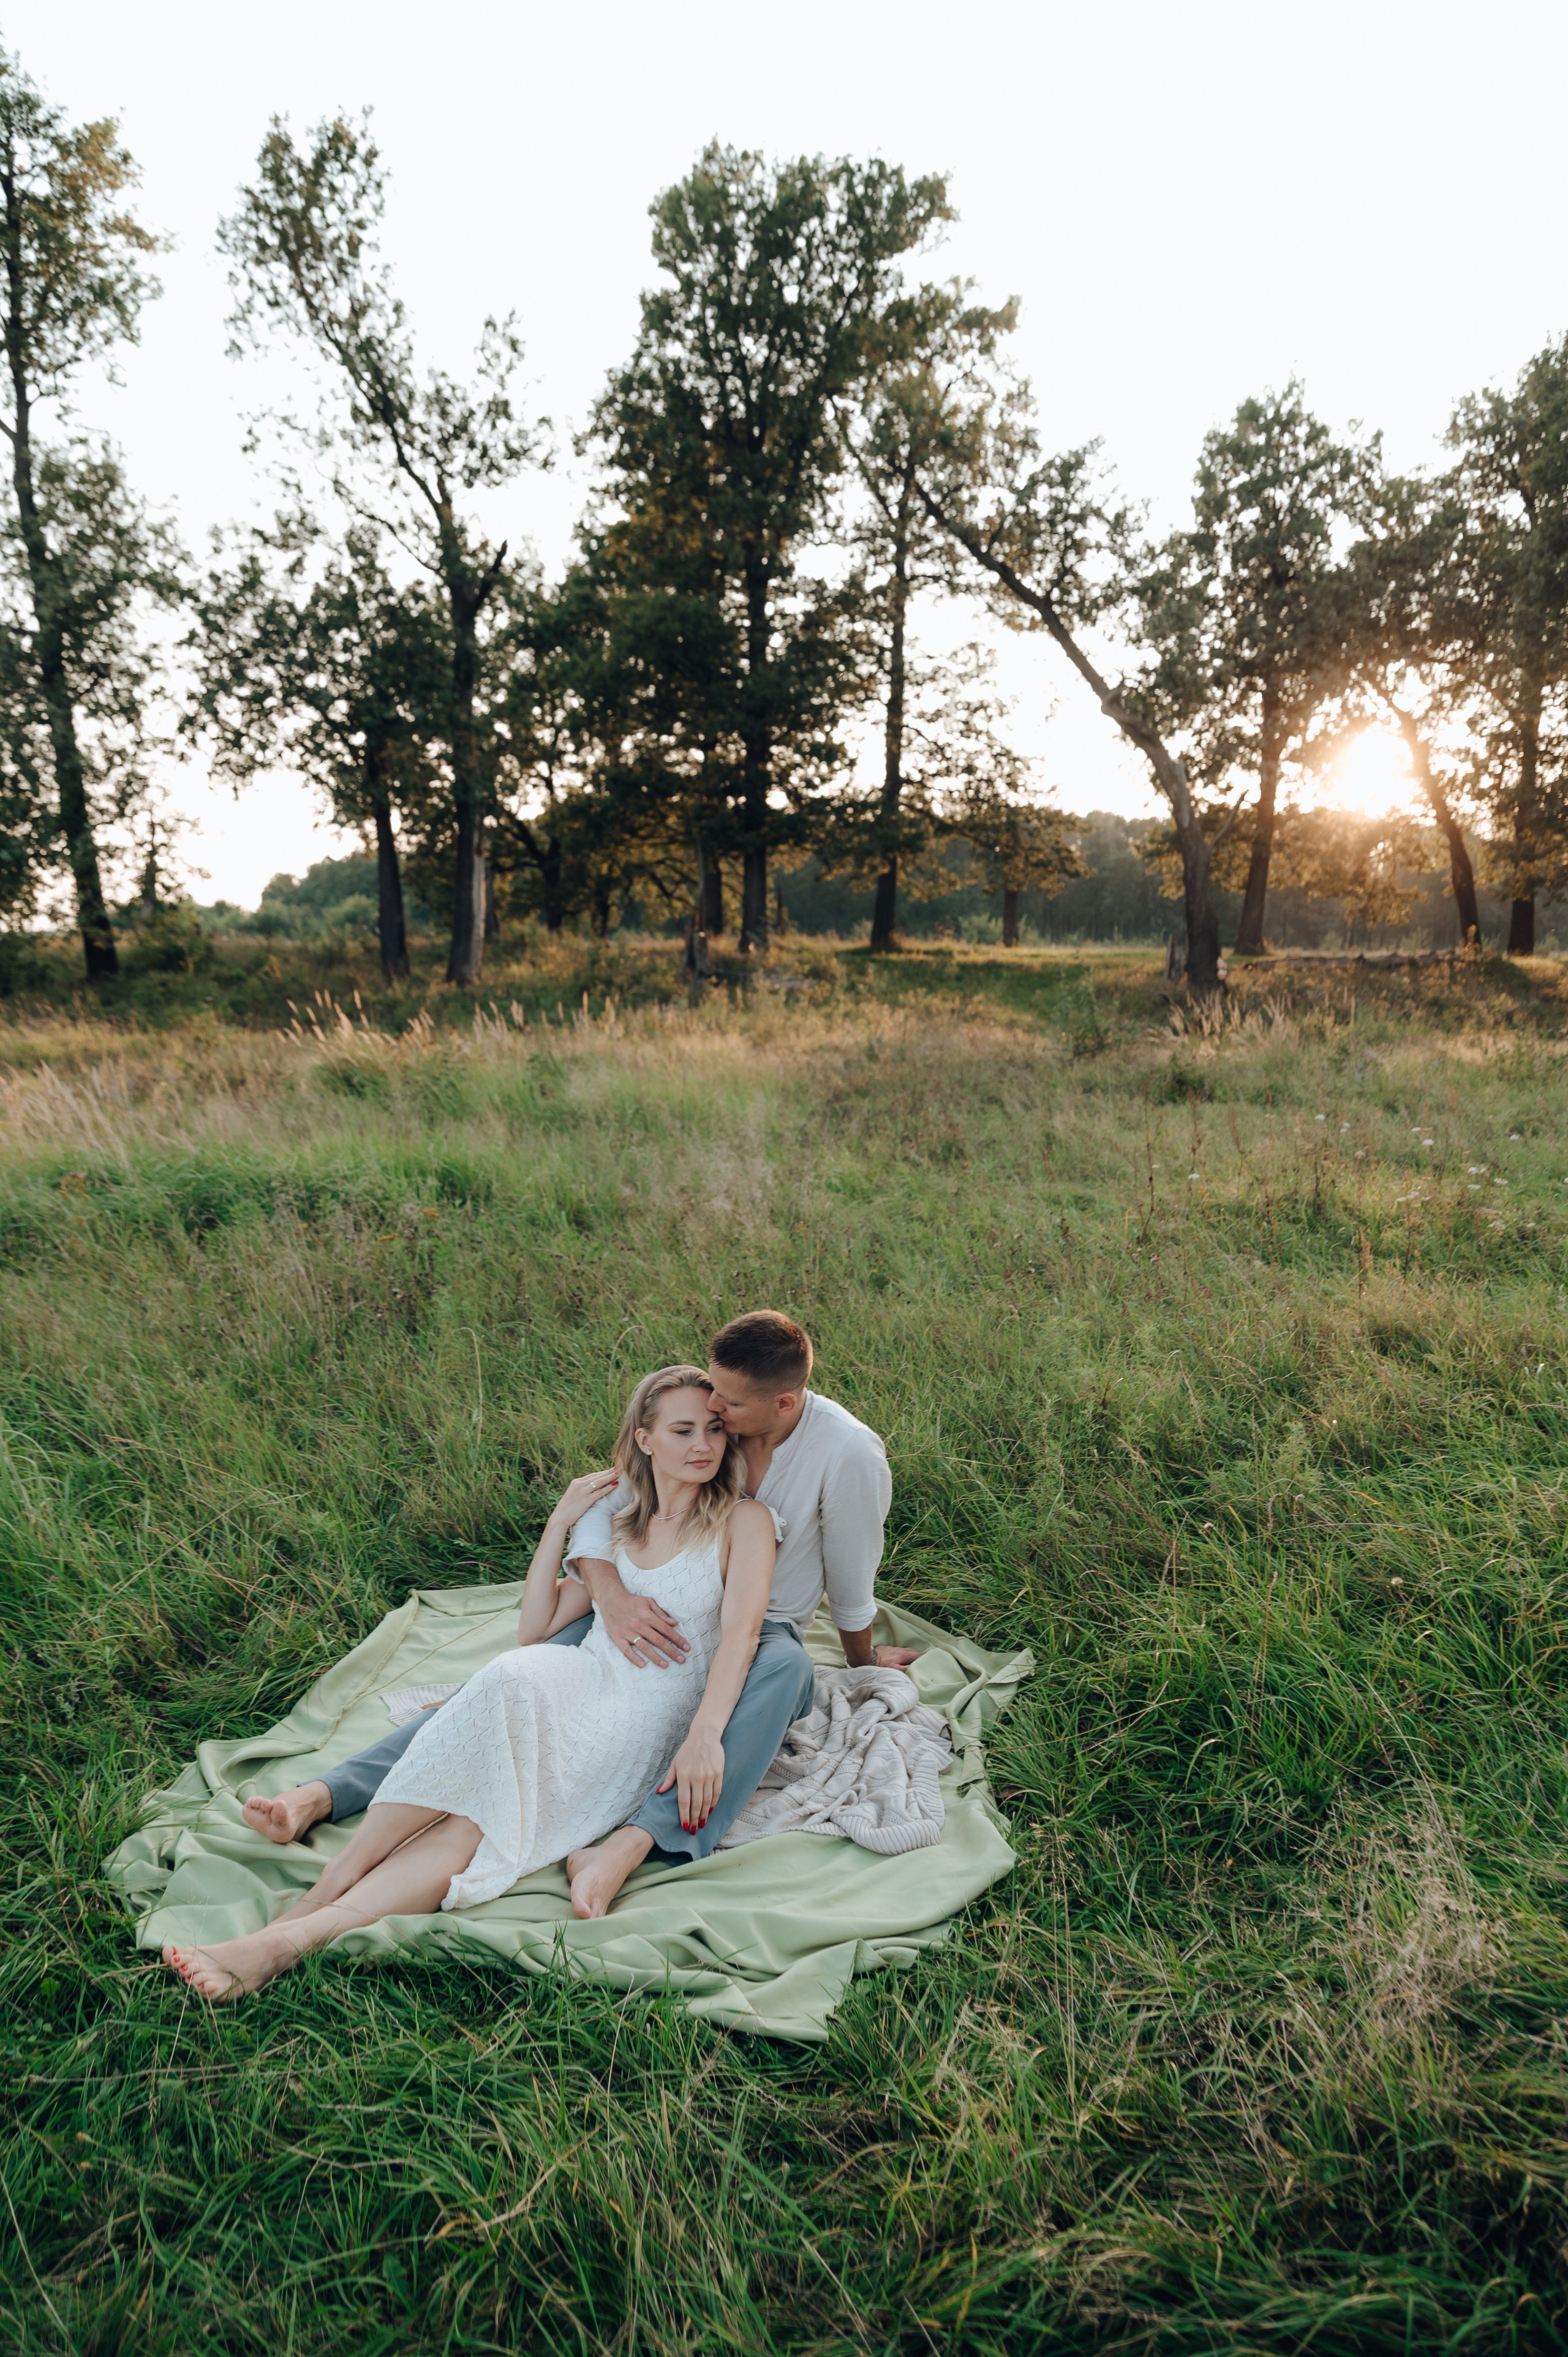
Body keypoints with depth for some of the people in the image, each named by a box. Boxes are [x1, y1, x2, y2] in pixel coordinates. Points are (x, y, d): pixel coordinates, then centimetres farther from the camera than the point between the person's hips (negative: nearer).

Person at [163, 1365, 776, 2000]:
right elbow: (533, 1630, 18)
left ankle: (297, 1932, -40)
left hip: (647, 1719, -3)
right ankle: (341, 1876, -37)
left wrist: (705, 1736, -25)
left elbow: (741, 1632, -10)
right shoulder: (618, 1526, 21)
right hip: (582, 1679, 3)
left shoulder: (742, 1521, 7)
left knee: (480, 1820, -30)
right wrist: (559, 1525, 10)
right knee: (511, 1678, -35)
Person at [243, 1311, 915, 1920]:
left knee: (785, 1665, -41)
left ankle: (633, 1844, -56)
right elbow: (601, 1502, -13)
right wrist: (610, 1594, -30)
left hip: (762, 1629, -3)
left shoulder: (848, 1454, -18)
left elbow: (851, 1584, -3)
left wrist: (864, 1664, 12)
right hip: (656, 1613, 3)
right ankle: (324, 1794, -28)